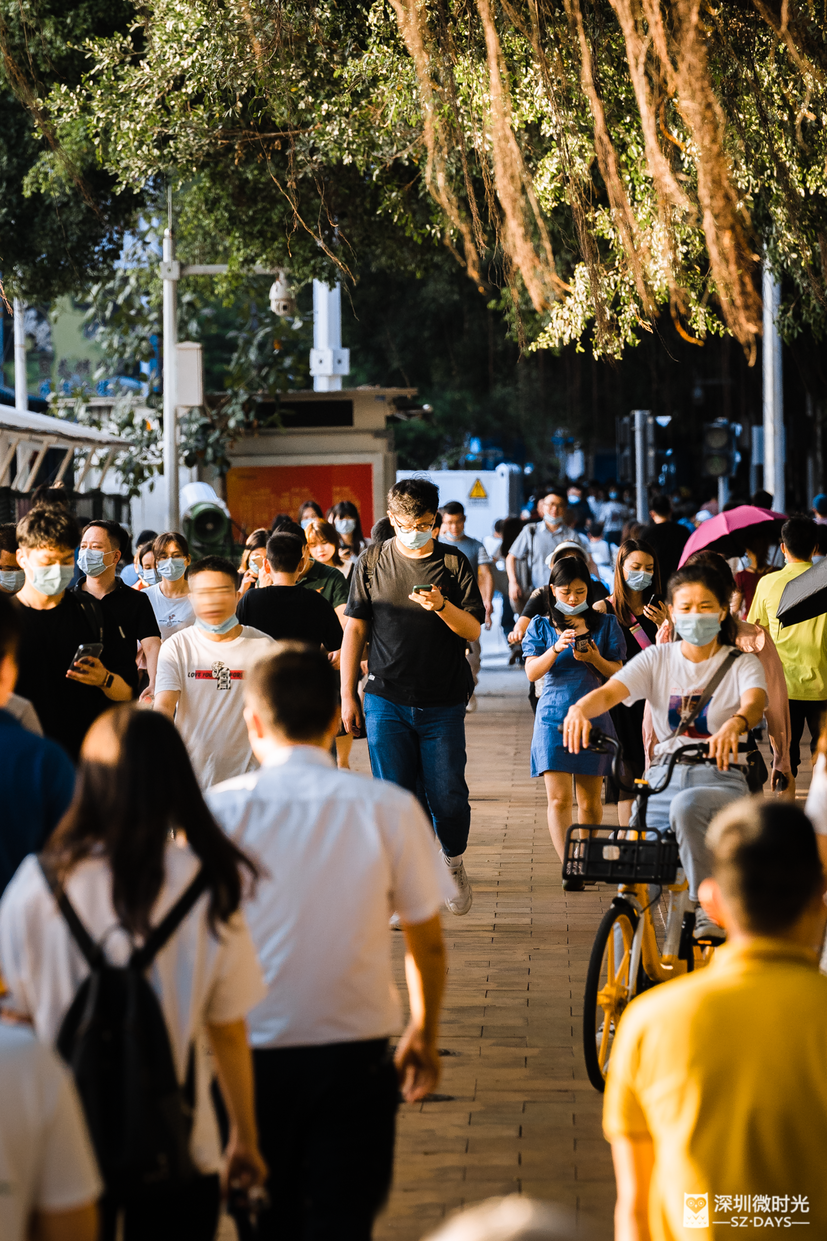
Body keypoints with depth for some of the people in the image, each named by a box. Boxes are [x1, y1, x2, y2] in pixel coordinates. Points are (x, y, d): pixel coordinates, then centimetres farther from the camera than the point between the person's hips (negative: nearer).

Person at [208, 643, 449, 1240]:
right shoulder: (390, 809, -6)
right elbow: (427, 943, 3)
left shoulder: (219, 809, -8)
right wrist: (425, 1035, 18)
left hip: (248, 1052, 0)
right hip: (355, 1050, 0)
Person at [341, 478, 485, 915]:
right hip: (386, 701, 0)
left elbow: (473, 630, 1)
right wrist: (347, 695, 6)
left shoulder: (453, 564, 4)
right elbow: (354, 629, 9)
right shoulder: (372, 564, 6)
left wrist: (442, 606, -19)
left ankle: (453, 863, 26)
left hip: (443, 703, 0)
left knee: (447, 798, -2)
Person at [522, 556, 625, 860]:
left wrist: (595, 659, -15)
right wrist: (556, 648, -20)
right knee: (558, 799, -11)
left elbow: (618, 673, 5)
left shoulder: (605, 624, 8)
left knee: (589, 801, 6)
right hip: (553, 718, -1)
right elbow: (532, 672, -3)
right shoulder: (541, 626, 8)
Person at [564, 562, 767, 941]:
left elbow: (755, 702, -19)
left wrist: (735, 724, -45)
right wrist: (580, 708, -31)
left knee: (686, 807, -39)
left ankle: (709, 909, -29)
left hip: (720, 779, -3)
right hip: (663, 777, 3)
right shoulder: (657, 660, 10)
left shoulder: (741, 664, 4)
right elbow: (610, 692, -6)